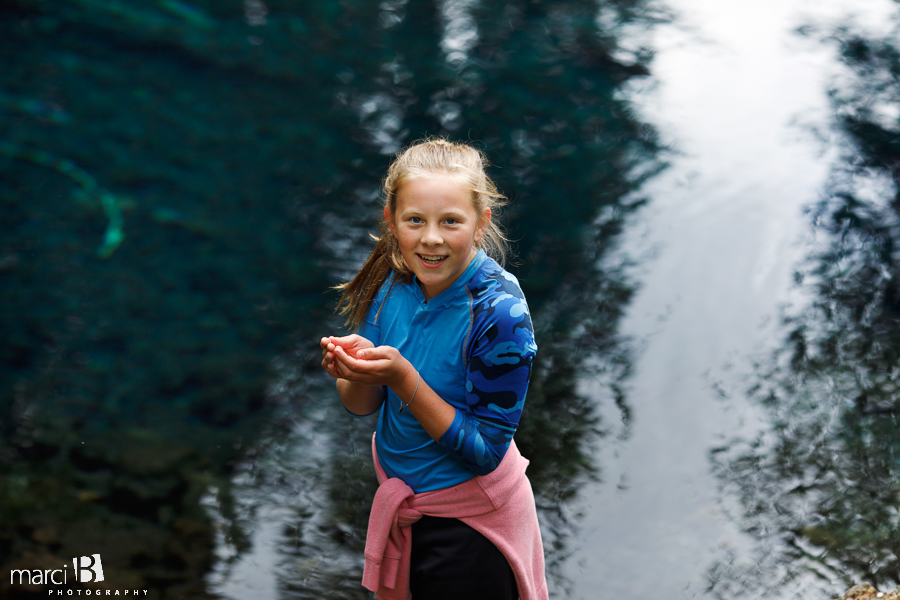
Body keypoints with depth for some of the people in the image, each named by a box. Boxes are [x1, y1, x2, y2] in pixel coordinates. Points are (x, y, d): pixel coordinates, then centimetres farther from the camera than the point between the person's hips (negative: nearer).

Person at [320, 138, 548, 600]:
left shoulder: (499, 312, -27)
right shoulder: (392, 280, -10)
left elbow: (485, 451, -24)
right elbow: (361, 406, -3)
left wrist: (402, 378, -32)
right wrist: (356, 370, -26)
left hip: (469, 526, -5)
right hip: (399, 495, 6)